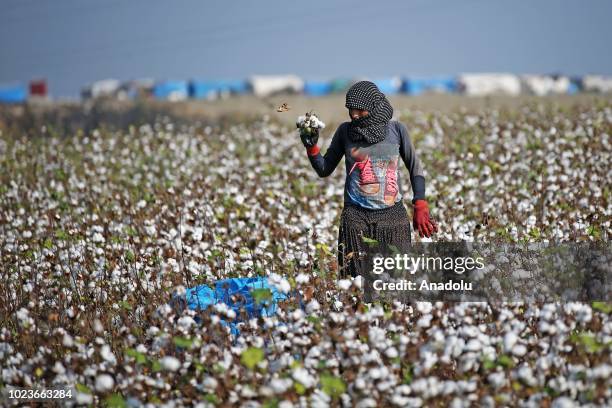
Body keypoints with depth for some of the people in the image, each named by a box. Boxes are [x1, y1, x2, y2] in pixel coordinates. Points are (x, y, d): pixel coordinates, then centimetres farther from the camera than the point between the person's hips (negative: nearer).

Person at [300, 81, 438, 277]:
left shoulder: (396, 129, 1)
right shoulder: (345, 131, 3)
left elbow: (415, 169, 9)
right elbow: (324, 170, 10)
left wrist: (420, 208, 1)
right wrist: (312, 148, -9)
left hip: (392, 216, 0)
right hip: (356, 217, 0)